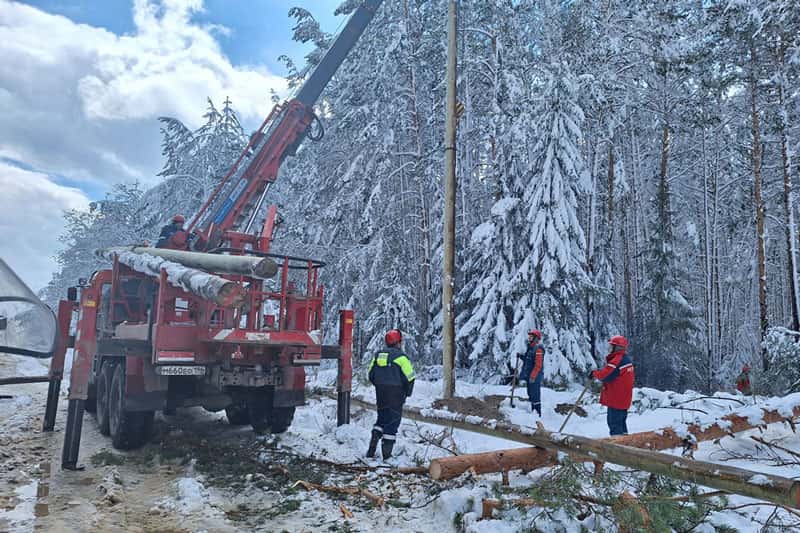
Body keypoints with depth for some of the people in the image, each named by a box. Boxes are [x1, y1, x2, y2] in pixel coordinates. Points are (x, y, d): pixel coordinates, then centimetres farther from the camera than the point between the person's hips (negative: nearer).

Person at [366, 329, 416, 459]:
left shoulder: (378, 355, 7)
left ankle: (372, 449, 9)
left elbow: (371, 375, 11)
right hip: (396, 393, -5)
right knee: (393, 421, 3)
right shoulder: (400, 356, -10)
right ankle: (386, 452, 4)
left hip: (380, 394, 6)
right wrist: (407, 392, 3)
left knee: (382, 418, 19)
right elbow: (409, 377, -11)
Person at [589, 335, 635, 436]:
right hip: (624, 399, 10)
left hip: (616, 399, -10)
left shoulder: (617, 360, -21)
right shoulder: (627, 359, 11)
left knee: (614, 423, -4)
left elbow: (605, 375, -25)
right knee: (621, 423, 20)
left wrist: (594, 373, -6)